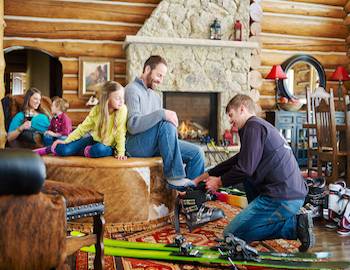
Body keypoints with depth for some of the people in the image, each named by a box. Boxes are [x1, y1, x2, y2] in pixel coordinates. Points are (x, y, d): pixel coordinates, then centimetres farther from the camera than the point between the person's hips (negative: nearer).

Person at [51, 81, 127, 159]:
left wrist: (120, 152, -22)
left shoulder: (122, 109, -21)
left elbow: (120, 133, -17)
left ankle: (88, 151, -7)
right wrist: (66, 141, -10)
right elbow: (83, 127, -5)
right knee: (62, 149, -15)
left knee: (99, 149, -38)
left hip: (107, 146, -2)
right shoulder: (96, 110, -12)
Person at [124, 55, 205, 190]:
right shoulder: (132, 90, -8)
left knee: (197, 152, -7)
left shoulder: (156, 96, 20)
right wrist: (161, 114, -29)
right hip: (136, 144, -8)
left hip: (155, 144, 8)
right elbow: (133, 125, -22)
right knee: (166, 124, -34)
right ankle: (174, 177, -25)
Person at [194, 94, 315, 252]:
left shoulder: (253, 126, -9)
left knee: (231, 234, -2)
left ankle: (294, 225, -6)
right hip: (295, 193, 10)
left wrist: (219, 181, 2)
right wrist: (207, 175, 27)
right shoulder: (261, 125, 22)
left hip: (282, 198, -10)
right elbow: (238, 160, 26)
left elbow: (245, 168, -16)